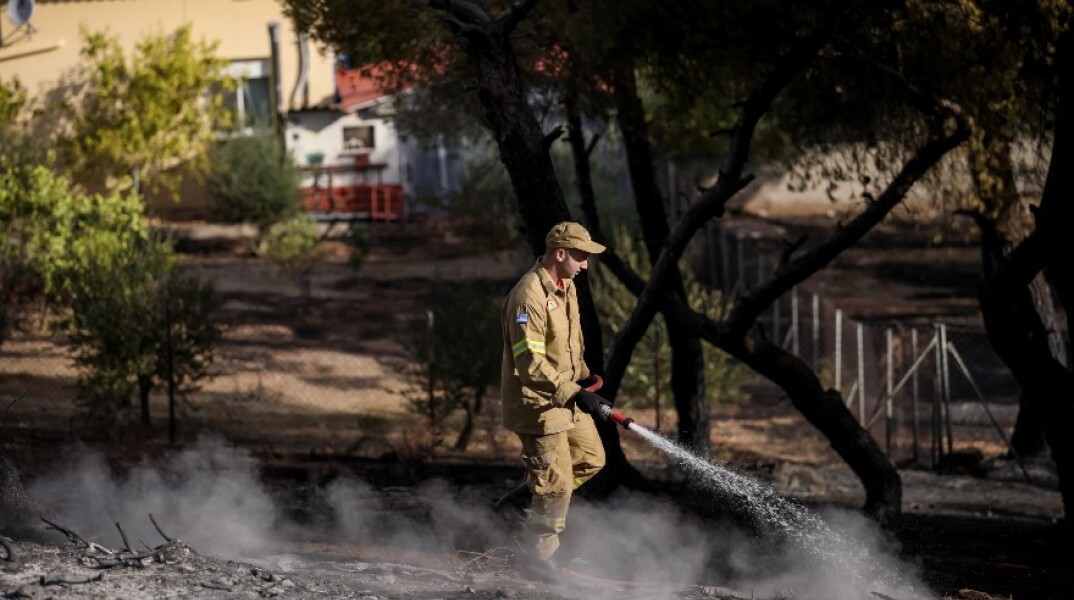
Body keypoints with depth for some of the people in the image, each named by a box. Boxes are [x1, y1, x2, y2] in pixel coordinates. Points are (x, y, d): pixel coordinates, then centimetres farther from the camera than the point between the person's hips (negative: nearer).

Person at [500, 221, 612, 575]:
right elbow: (531, 363, -27)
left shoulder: (566, 286, 6)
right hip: (537, 403, -9)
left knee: (590, 459, 19)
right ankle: (540, 553, 15)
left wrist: (584, 376, 9)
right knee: (557, 485, -4)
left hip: (567, 394, 9)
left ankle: (526, 499, 29)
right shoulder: (529, 296, -25)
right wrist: (575, 394, -28)